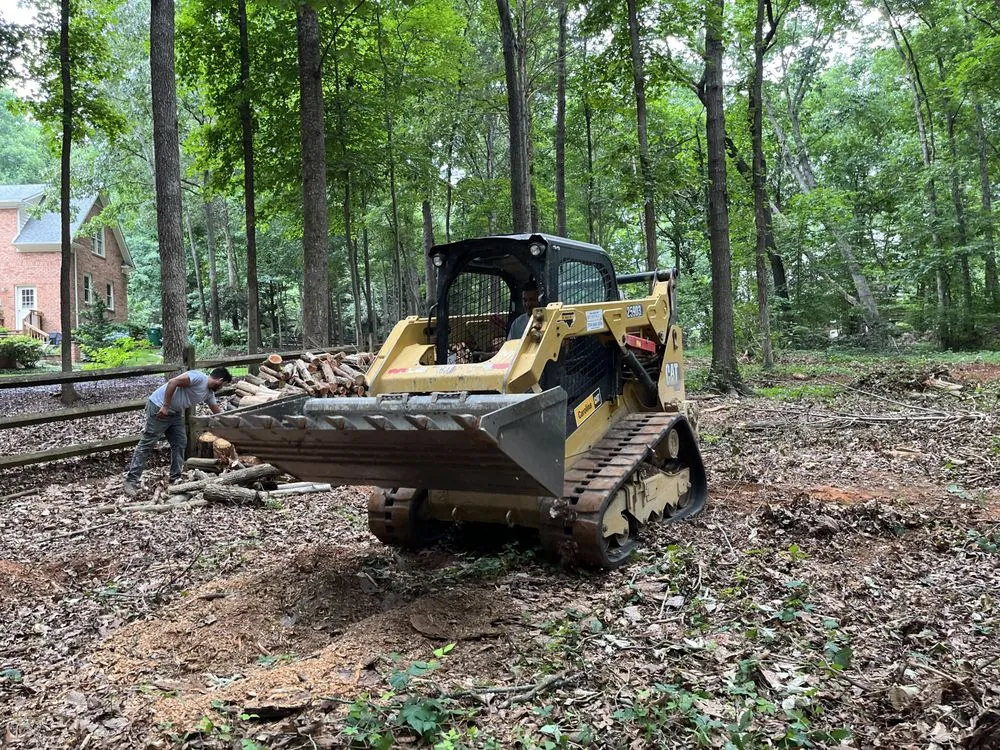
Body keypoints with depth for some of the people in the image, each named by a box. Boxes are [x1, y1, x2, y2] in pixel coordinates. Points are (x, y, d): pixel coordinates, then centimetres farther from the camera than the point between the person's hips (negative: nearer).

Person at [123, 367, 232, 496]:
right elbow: (173, 382, -27)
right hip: (159, 408, -9)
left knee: (180, 443, 9)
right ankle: (131, 480, -6)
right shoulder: (199, 377, -18)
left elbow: (217, 413, 23)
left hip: (174, 413, 9)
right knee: (146, 444, -8)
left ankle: (176, 478, 16)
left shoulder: (209, 393, 11)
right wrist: (165, 406, -26)